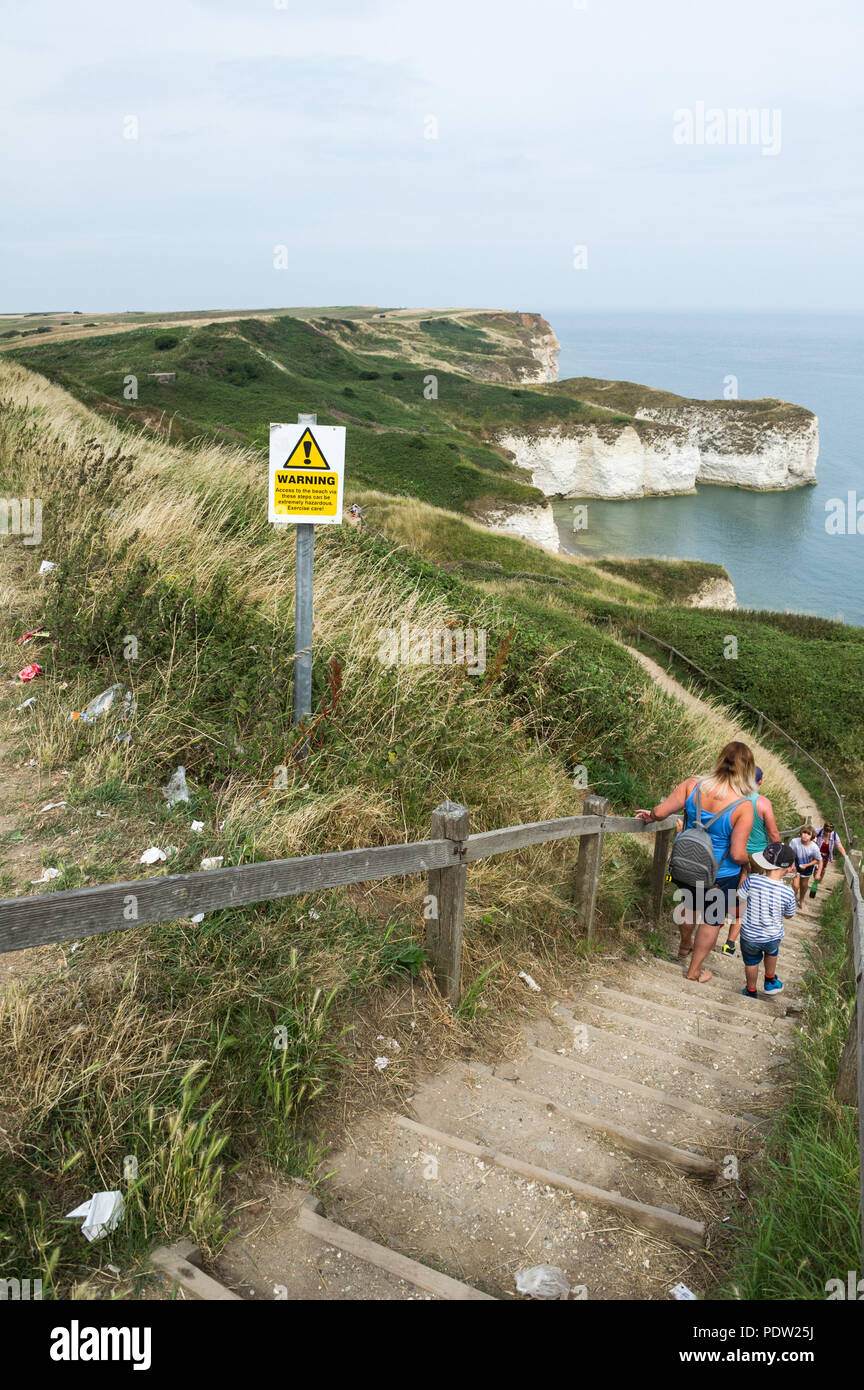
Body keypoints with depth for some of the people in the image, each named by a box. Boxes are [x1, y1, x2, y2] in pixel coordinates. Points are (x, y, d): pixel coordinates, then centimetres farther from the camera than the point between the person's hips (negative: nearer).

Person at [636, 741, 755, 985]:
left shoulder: (693, 786, -18)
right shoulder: (743, 807, -26)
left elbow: (660, 812, -15)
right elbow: (737, 854, -25)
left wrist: (649, 816, 8)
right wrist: (747, 861, -2)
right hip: (720, 877, -4)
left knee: (690, 905, 33)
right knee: (712, 920, 22)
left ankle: (684, 946, 59)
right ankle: (694, 970, 37)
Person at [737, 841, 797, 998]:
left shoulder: (752, 880, -28)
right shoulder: (787, 892, -21)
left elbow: (740, 897, -11)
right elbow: (789, 915, -4)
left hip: (749, 936, -1)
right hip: (773, 937, 1)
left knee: (751, 962, 26)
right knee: (771, 953, 35)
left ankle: (751, 991, 46)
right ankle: (770, 981, 54)